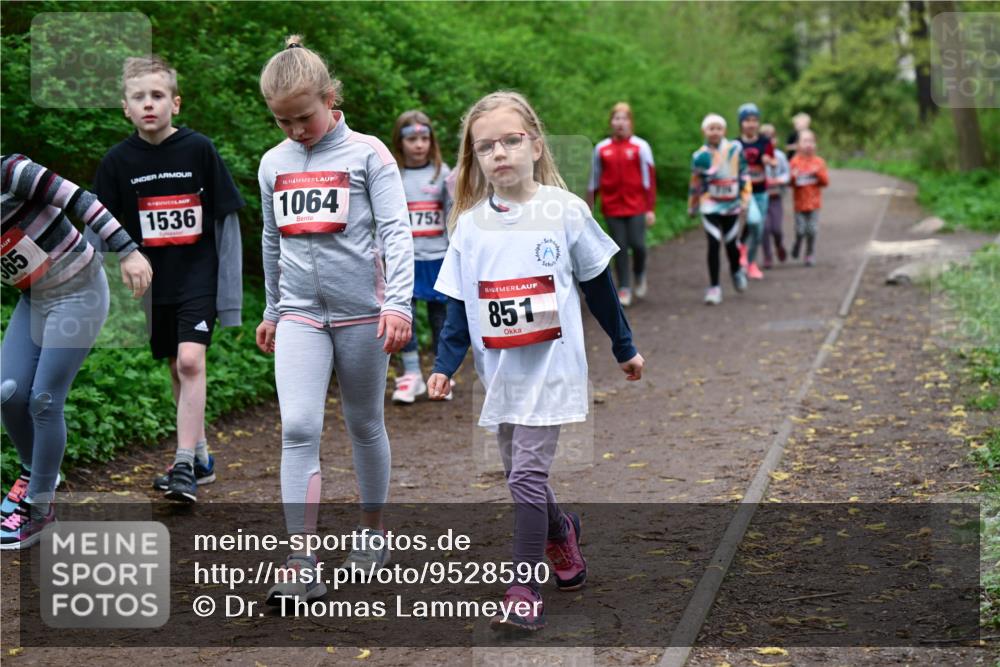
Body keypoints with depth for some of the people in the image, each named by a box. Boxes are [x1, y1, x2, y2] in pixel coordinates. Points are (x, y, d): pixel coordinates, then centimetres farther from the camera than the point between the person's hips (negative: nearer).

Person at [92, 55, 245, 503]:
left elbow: (227, 220, -2)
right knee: (177, 369, 11)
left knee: (191, 361, -17)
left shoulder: (199, 149, -7)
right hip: (152, 280, 3)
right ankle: (200, 457, 25)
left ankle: (184, 467, -14)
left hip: (198, 273, -3)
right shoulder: (118, 161, -1)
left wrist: (230, 292, -3)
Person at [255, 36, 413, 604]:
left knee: (365, 426, 12)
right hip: (300, 314, 3)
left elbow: (396, 232, -10)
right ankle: (303, 567, -12)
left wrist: (398, 303, -21)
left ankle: (374, 531, 32)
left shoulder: (367, 153, -5)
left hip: (361, 310, -3)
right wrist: (273, 310, 24)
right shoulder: (273, 163, 9)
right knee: (299, 430, -10)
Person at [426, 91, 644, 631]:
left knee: (527, 474, -12)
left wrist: (624, 348, 12)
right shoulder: (470, 223, 1)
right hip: (499, 371, 4)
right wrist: (445, 364, -4)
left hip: (551, 366, -4)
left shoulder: (565, 211, -6)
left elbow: (598, 284, 4)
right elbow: (458, 303, 6)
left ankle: (524, 592, -7)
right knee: (520, 473, 14)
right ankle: (561, 531, 43)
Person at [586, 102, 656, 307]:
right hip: (612, 207, 2)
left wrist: (651, 209, -3)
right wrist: (589, 208, 10)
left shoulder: (640, 147, 0)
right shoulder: (601, 148, 6)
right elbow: (594, 181, 11)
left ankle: (640, 275, 24)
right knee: (620, 248, 1)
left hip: (636, 206, -2)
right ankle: (624, 289, 11)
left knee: (637, 244, -6)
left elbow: (649, 179, 1)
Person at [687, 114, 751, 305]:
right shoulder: (700, 156, -1)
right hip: (710, 206, -1)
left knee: (730, 244, 9)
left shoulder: (735, 149, 0)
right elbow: (695, 184, 9)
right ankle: (714, 287, -1)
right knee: (713, 245, -7)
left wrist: (745, 198, 2)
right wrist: (692, 207, 15)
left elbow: (744, 175, 6)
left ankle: (737, 271, 41)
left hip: (731, 205, 1)